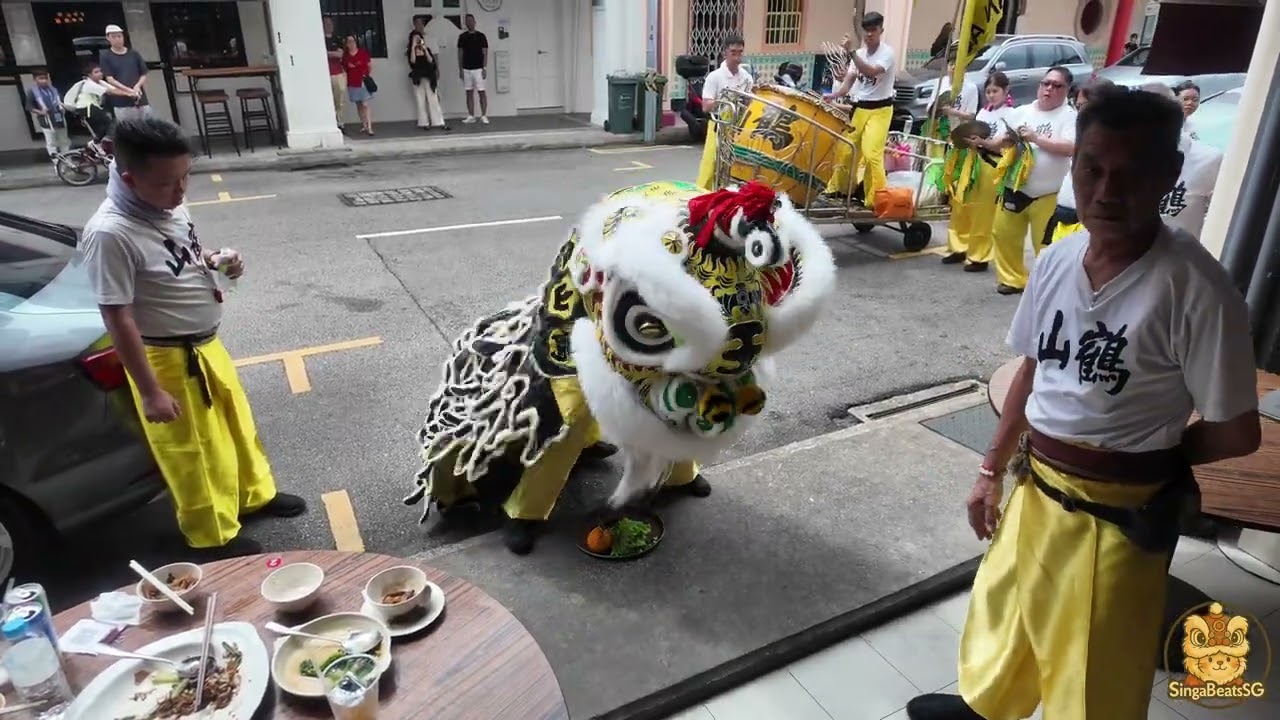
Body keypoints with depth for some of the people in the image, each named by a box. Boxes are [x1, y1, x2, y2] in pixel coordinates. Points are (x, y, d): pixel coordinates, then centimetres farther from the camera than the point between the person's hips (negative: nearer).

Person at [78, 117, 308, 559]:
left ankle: (255, 494, 47)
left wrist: (218, 260, -7)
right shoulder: (110, 233, -27)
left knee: (237, 425, 24)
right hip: (168, 360, -8)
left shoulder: (172, 208, -4)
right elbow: (118, 319, -24)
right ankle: (214, 538, 30)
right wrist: (150, 392, -21)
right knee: (196, 454, 9)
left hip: (206, 344, 8)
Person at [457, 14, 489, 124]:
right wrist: (460, 69, 3)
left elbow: (485, 53, -3)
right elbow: (460, 53, 9)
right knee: (469, 93, 6)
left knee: (481, 92, -4)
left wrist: (485, 68, -10)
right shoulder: (462, 37, 7)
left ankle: (484, 116, 0)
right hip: (466, 69, 3)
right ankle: (471, 116, 10)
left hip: (478, 69, -3)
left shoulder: (481, 36, -1)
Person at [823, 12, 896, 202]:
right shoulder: (859, 54, 7)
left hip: (880, 110, -7)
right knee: (844, 149, 12)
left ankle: (876, 199, -10)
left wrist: (851, 51, -35)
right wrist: (833, 95, -16)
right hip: (859, 108, 7)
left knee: (871, 154, -19)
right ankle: (837, 188, 30)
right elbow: (849, 81, 4)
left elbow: (871, 72, -31)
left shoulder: (887, 53, -13)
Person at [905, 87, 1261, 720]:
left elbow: (1236, 432, -15)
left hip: (1116, 514, -6)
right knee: (1002, 613, 28)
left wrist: (1142, 455, -1)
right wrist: (992, 469, 11)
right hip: (1033, 489, 6)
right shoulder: (1056, 259, -4)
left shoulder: (1194, 287, -22)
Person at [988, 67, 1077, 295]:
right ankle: (1013, 278, 25)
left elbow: (1071, 148, -18)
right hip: (1014, 188, 5)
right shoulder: (1021, 112, 9)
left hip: (1047, 195, -5)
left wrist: (1036, 138, -20)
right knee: (1003, 234, 10)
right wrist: (1006, 141, -10)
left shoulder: (1070, 116, -5)